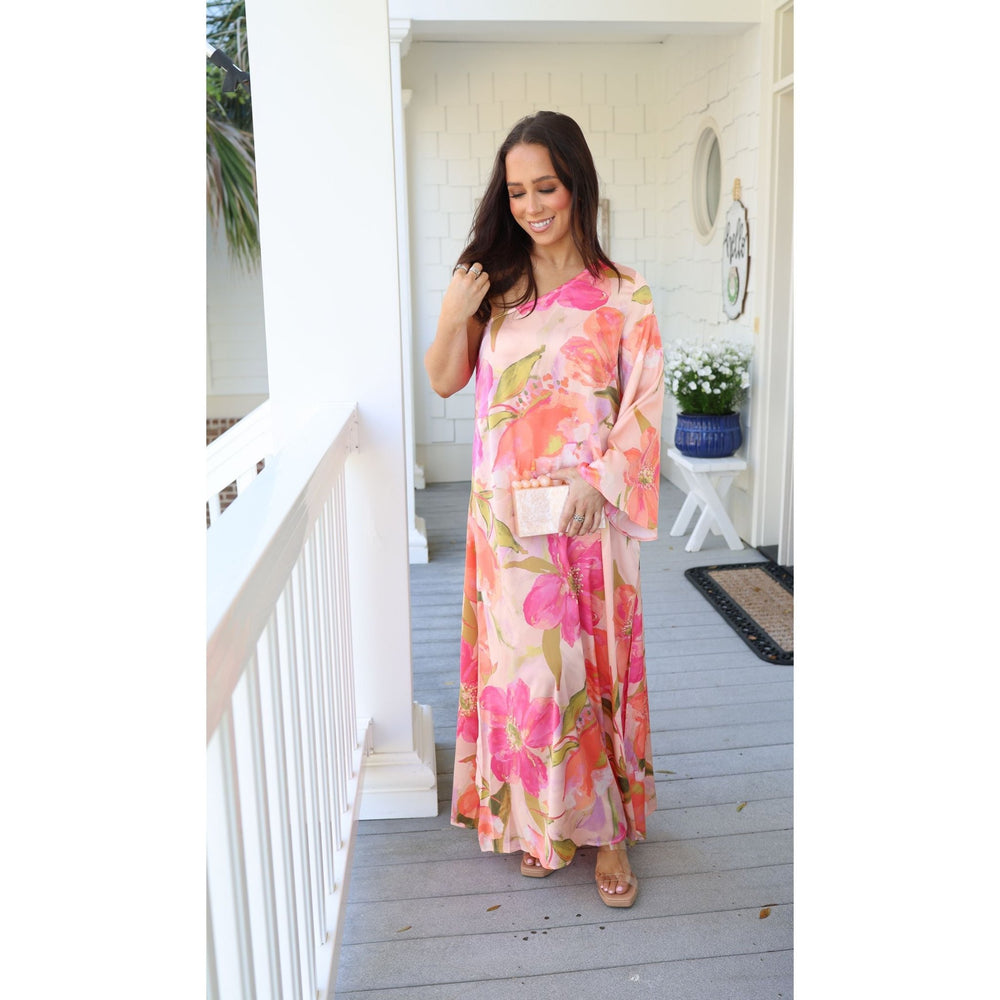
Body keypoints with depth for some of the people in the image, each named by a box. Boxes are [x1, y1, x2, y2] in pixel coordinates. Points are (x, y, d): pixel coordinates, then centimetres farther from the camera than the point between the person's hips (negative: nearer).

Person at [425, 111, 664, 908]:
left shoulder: (621, 295, -2)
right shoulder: (493, 284, 6)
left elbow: (644, 403, -4)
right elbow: (445, 383, 10)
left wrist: (598, 482, -18)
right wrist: (450, 321, -8)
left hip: (588, 513, -2)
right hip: (505, 514, 3)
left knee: (592, 660, 6)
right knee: (518, 661, 9)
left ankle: (605, 827, 24)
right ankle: (536, 823, 28)